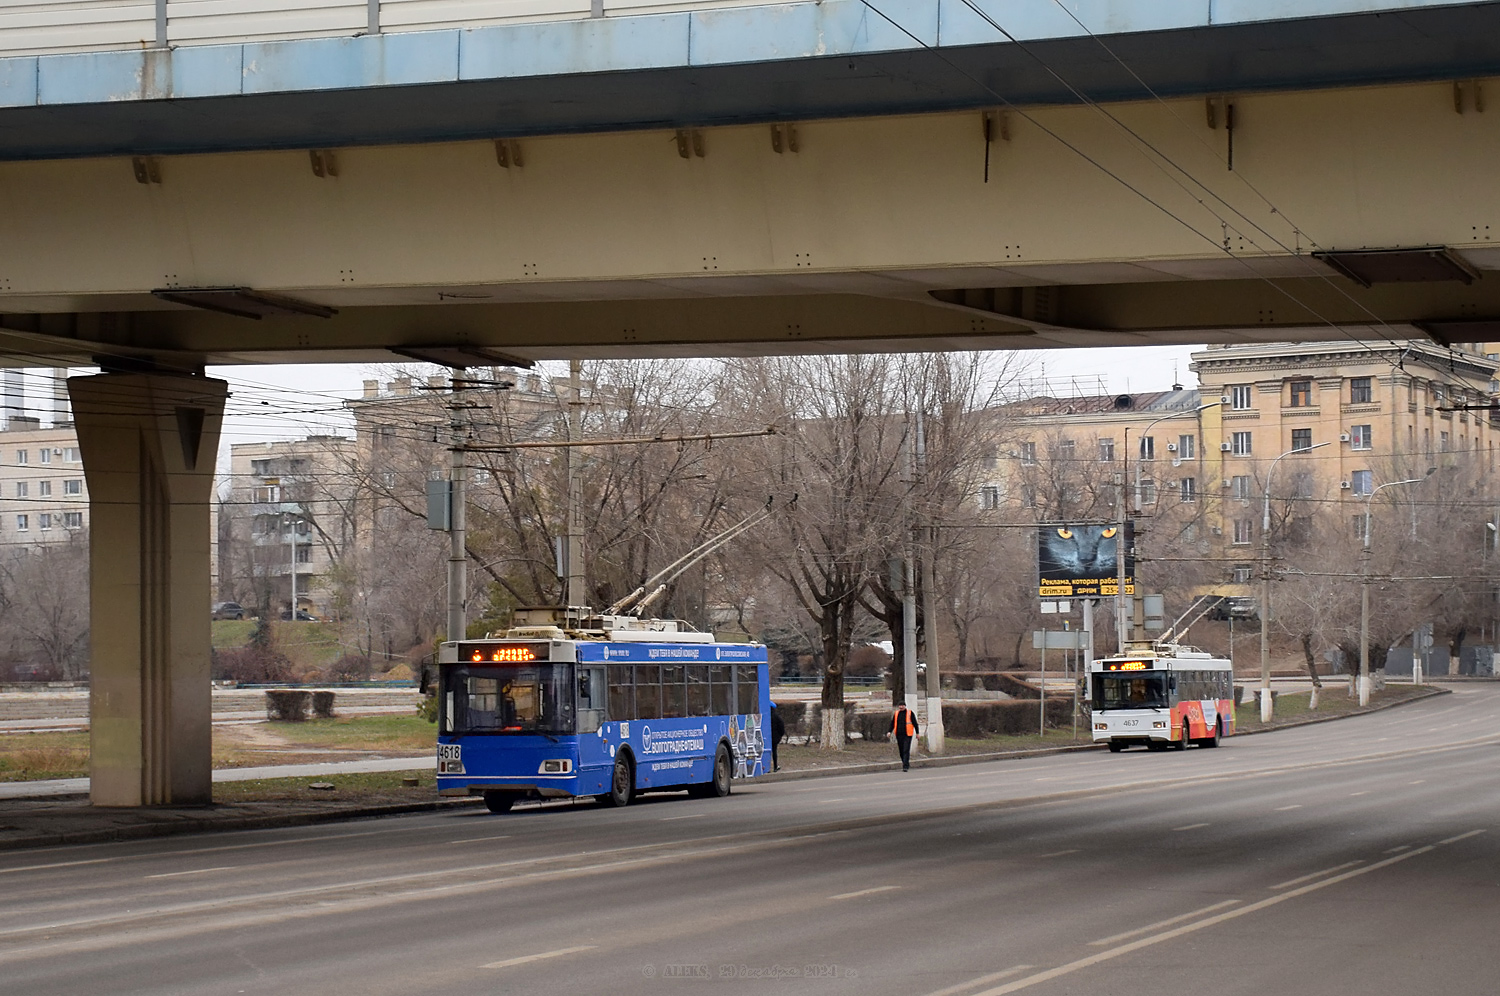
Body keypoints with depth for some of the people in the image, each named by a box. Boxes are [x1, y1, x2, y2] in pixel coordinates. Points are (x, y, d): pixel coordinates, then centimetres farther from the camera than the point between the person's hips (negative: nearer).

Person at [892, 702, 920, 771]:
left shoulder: (910, 713, 0)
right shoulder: (896, 713, 10)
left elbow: (915, 723, 3)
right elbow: (892, 723, 12)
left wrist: (917, 733, 2)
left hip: (907, 735, -4)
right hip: (899, 735, 4)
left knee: (906, 751, -12)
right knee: (901, 751, 9)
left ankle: (905, 766, -15)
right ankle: (906, 764, 25)